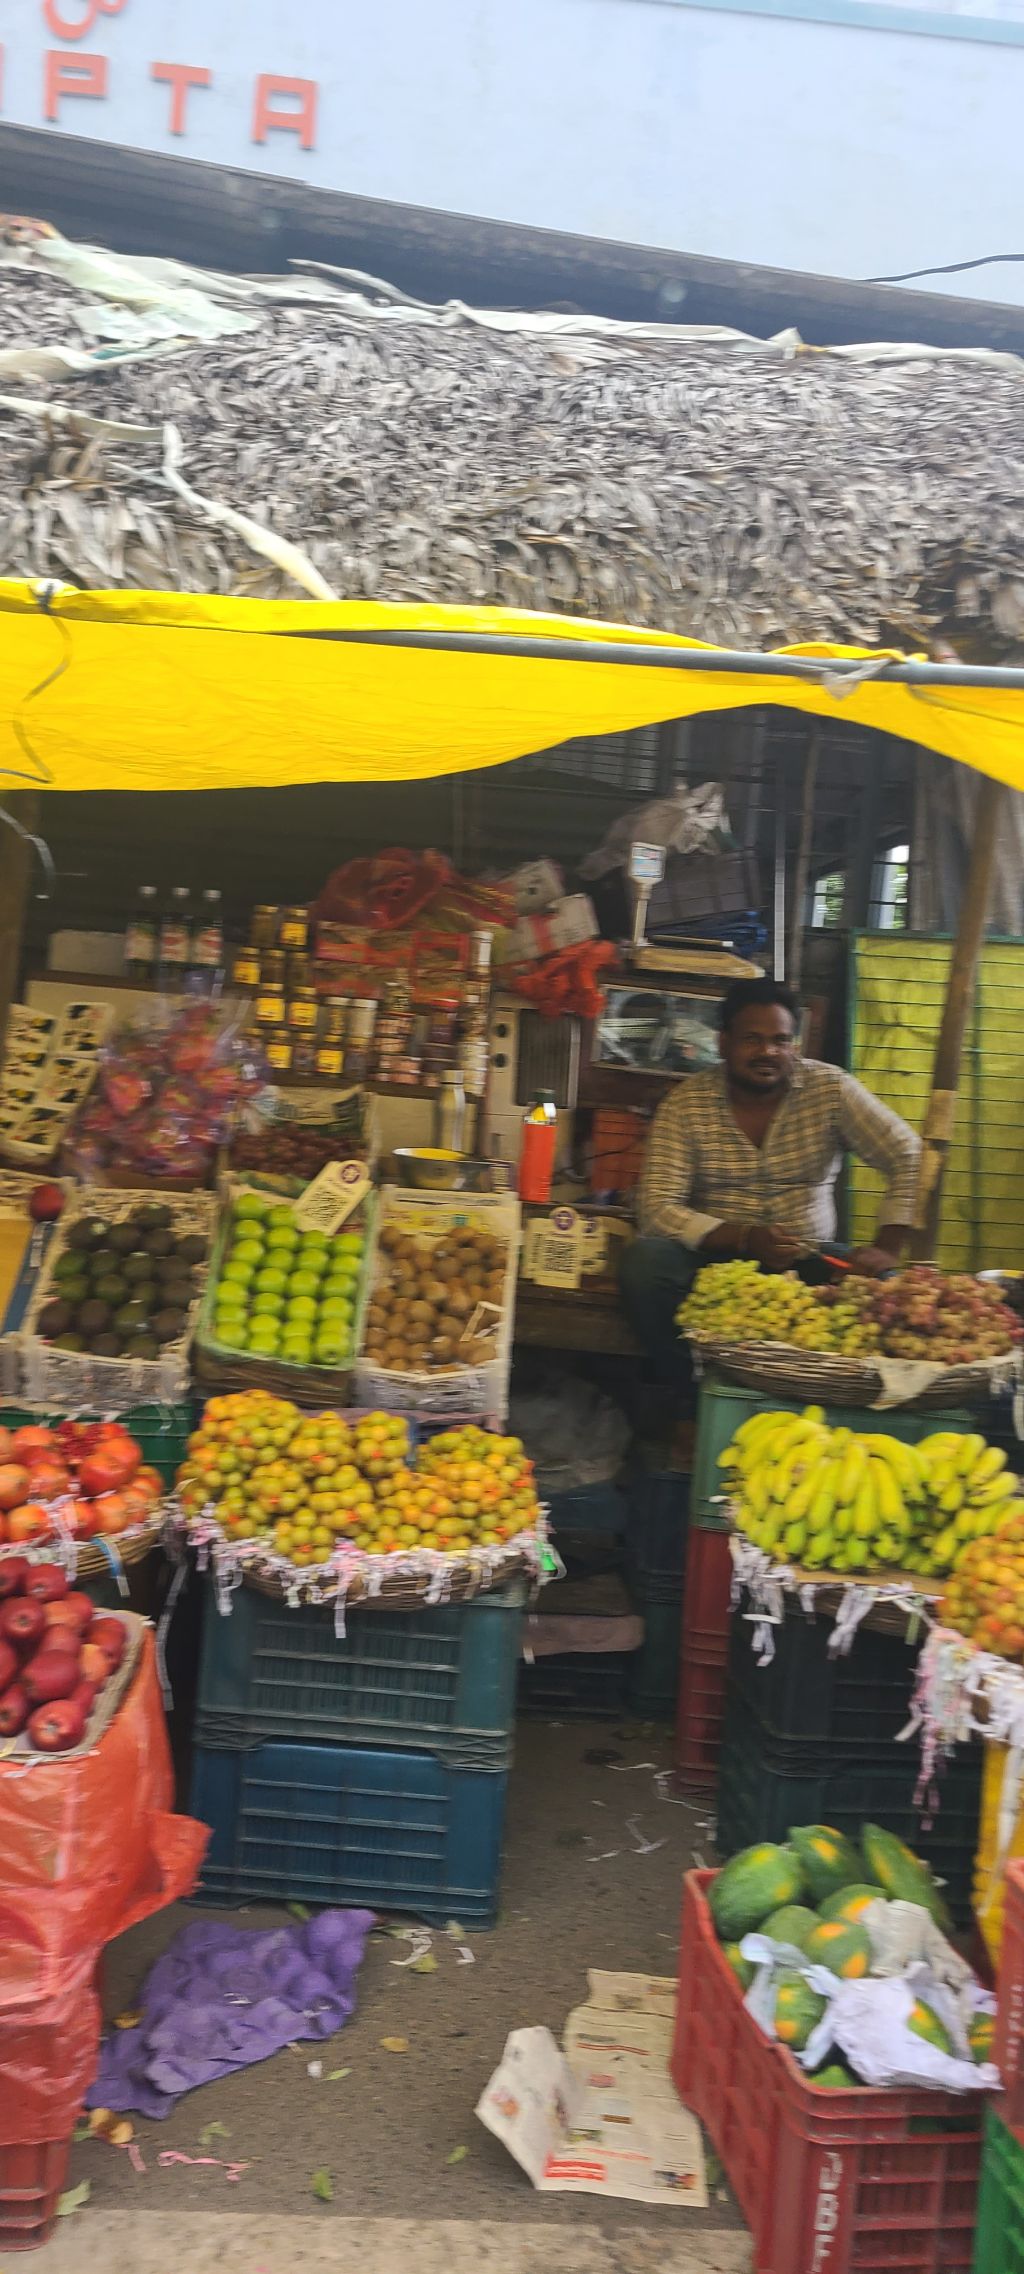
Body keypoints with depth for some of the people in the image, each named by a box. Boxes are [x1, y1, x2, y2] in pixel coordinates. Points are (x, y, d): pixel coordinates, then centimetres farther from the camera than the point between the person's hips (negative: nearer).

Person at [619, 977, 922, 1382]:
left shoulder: (830, 1089, -4)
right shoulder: (686, 1102, -5)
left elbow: (909, 1158, -6)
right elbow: (658, 1209, -12)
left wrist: (886, 1249, -19)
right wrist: (744, 1238, -26)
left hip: (808, 1261, 1)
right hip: (716, 1256, 0)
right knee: (645, 1261, -29)